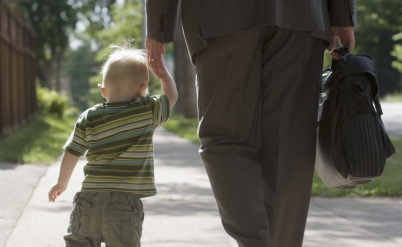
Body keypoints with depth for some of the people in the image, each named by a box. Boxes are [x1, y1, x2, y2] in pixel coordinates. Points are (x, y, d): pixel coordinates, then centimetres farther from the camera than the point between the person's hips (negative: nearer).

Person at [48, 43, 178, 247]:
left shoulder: (89, 118, 4)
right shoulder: (148, 111, -3)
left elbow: (71, 153, 9)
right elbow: (171, 96, 15)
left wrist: (62, 183, 24)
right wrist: (161, 69, 28)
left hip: (90, 198, 2)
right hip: (125, 201, -2)